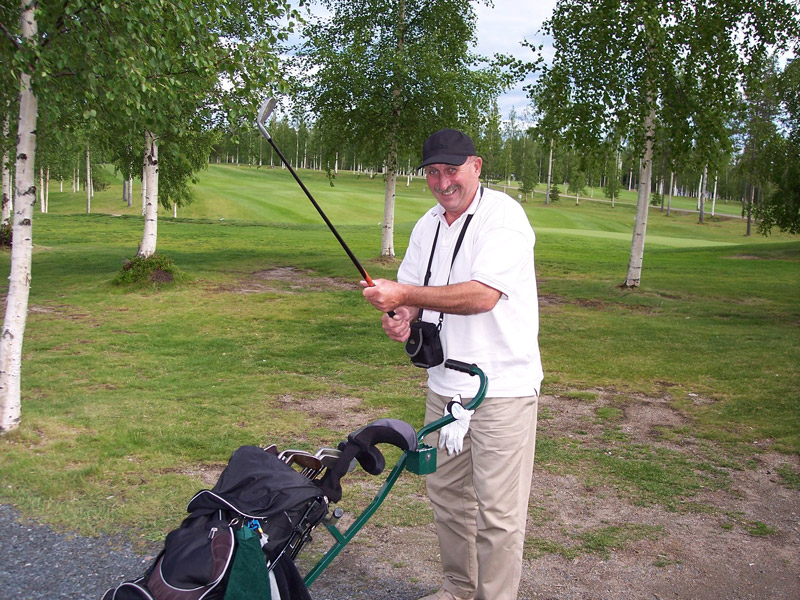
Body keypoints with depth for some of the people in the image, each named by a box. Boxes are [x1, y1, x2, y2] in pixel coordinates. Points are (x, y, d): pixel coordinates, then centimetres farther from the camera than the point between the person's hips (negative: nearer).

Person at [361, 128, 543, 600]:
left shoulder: (503, 215, -13)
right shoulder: (428, 225, 12)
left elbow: (482, 295, -25)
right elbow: (410, 291, 17)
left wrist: (406, 295, -25)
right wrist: (401, 317, -6)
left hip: (502, 388, -7)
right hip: (444, 385, 8)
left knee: (498, 513, -3)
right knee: (446, 495, 18)